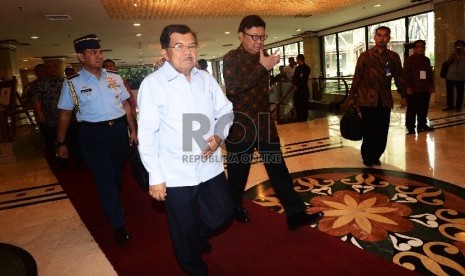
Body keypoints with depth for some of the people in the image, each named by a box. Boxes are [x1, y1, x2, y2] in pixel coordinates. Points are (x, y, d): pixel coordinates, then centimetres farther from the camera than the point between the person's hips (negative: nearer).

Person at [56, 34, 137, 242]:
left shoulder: (114, 78, 4)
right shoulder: (72, 83, -4)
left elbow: (126, 105, 8)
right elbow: (65, 114, 1)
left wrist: (133, 130, 7)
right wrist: (61, 143, 2)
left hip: (119, 130, 4)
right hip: (93, 134, -3)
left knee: (117, 175, 18)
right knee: (104, 179, 0)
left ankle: (113, 206, 47)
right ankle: (118, 225, 14)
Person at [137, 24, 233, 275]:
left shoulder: (206, 79, 4)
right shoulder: (153, 83, -12)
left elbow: (226, 111, 12)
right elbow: (147, 134, -12)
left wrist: (219, 135, -8)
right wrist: (155, 176, -12)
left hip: (210, 166, 5)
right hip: (176, 174, -4)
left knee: (222, 214, 19)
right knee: (184, 230, 15)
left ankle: (199, 234, 53)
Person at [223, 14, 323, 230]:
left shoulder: (263, 57, 11)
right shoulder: (231, 58, -7)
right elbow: (232, 88, -23)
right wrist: (262, 67, -25)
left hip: (263, 122, 5)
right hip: (240, 125, -5)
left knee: (278, 168, 1)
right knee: (238, 170, 8)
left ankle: (296, 214, 4)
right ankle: (235, 208, 32)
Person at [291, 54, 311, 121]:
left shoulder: (306, 68, -4)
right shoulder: (297, 68, 18)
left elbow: (304, 79, -11)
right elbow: (294, 77, 16)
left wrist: (297, 86, -12)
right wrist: (294, 85, -2)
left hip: (303, 89, -7)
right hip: (296, 89, 7)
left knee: (303, 104, -3)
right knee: (297, 103, 7)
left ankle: (304, 118, 5)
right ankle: (299, 118, 15)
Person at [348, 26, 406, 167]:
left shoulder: (394, 57, 9)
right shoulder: (365, 56, 2)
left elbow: (399, 77, 14)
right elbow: (357, 78, 2)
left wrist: (403, 95, 11)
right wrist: (352, 97, 1)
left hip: (385, 101, 3)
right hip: (367, 100, -3)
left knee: (382, 132, 4)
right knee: (370, 131, -2)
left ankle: (376, 156, 22)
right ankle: (367, 157, 18)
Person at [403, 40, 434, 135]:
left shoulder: (426, 60, 16)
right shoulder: (409, 60, -2)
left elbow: (430, 74, 20)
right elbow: (406, 75, -9)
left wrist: (431, 86, 13)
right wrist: (408, 87, -16)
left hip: (425, 90, 6)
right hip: (413, 90, -6)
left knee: (423, 109, 9)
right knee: (412, 110, -3)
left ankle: (422, 125, 21)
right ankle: (410, 128, 2)